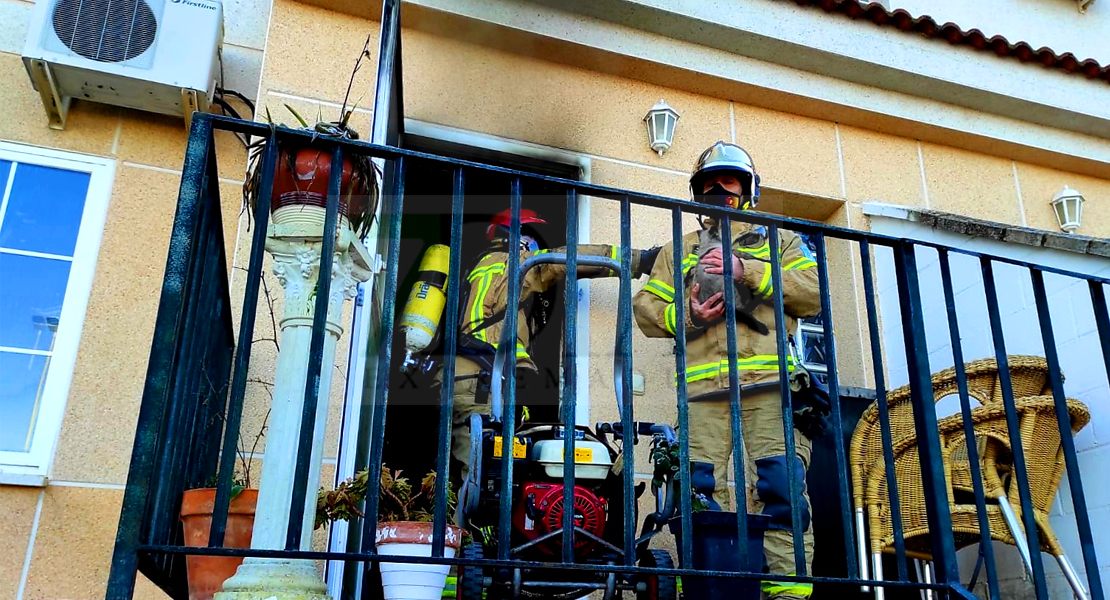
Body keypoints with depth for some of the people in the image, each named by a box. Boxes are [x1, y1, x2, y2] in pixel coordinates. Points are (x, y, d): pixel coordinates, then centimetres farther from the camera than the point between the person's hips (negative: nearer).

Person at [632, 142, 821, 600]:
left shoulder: (778, 241, 24)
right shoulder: (678, 251, 28)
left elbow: (814, 293, 6)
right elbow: (645, 308, 17)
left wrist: (747, 270, -4)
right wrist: (684, 313, -3)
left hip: (771, 385, -1)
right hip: (703, 389, 2)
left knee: (781, 487, -13)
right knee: (699, 492, -7)